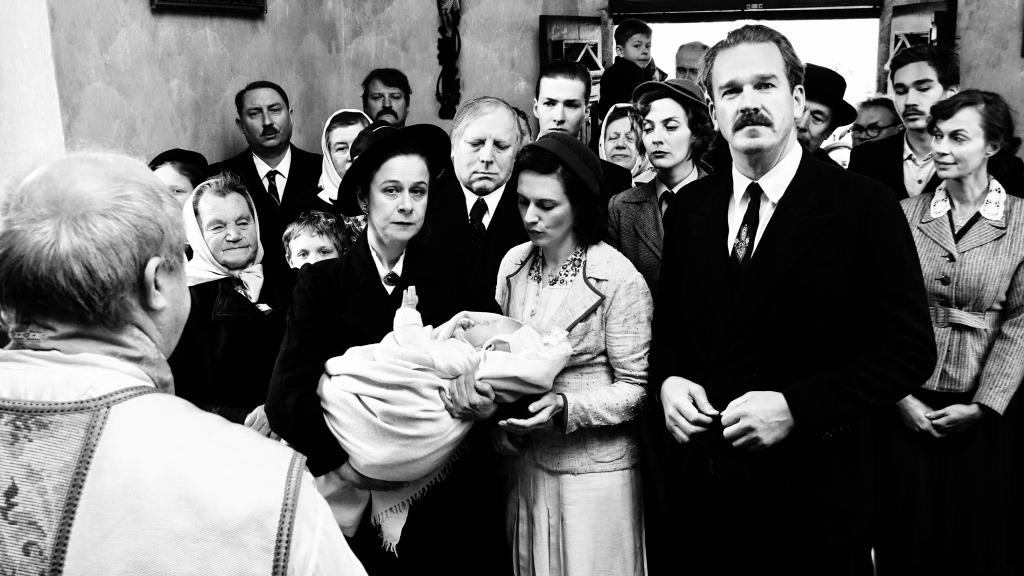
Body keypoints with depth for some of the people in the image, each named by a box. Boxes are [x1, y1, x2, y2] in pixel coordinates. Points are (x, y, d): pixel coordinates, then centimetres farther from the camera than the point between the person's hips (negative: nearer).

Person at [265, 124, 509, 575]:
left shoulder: (449, 276, -1)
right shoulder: (323, 281, -5)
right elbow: (285, 399, -12)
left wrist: (491, 397, -26)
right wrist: (338, 460, -25)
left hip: (449, 500, 1)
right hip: (357, 506, -1)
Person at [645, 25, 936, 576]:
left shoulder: (865, 208, -9)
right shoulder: (689, 208, 5)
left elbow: (910, 350, -10)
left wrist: (795, 407, -20)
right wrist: (667, 380, -8)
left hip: (809, 495, -3)